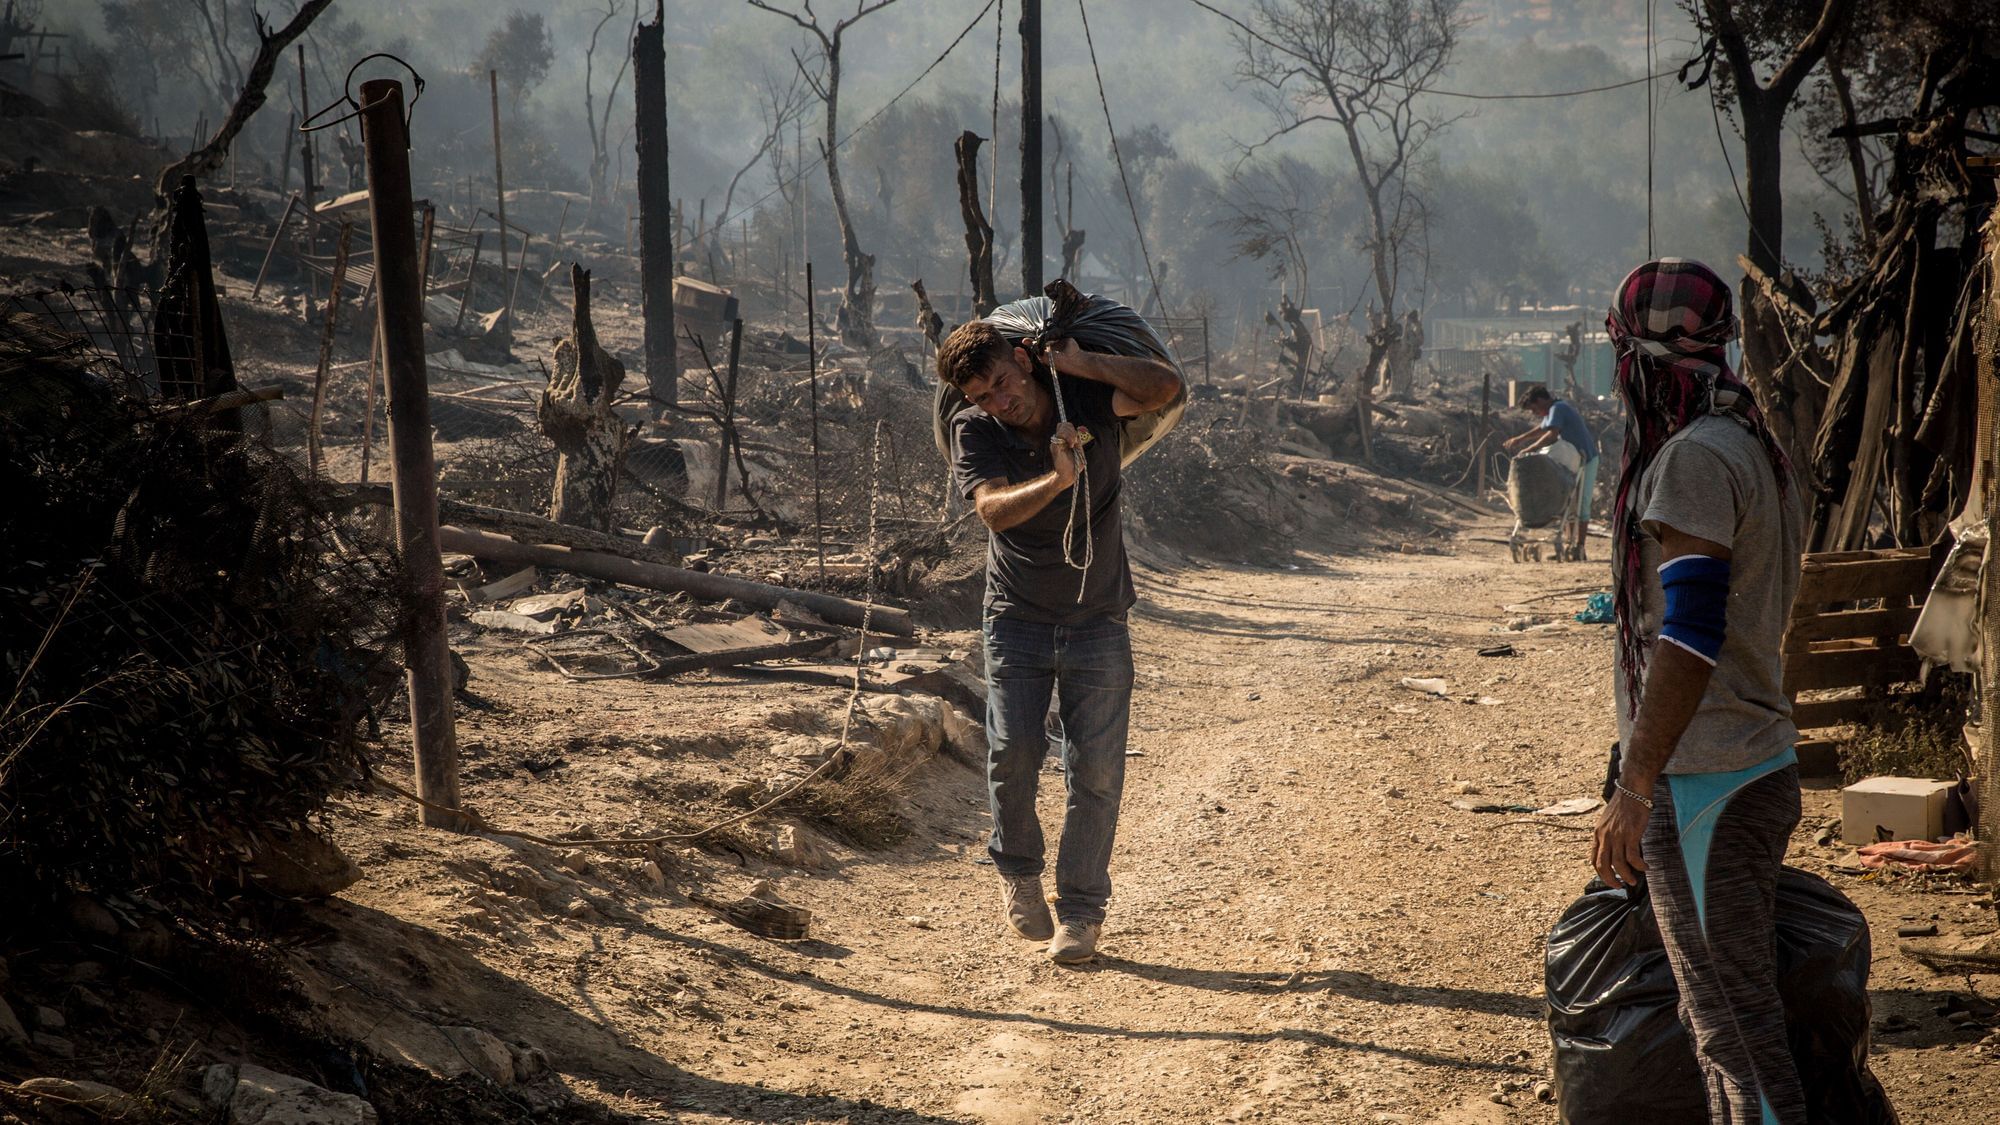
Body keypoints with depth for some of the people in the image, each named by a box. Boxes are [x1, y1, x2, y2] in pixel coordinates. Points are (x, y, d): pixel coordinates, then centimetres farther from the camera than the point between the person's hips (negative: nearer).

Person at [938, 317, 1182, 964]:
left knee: (1096, 769, -3)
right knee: (1013, 750, -11)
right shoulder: (973, 431, -7)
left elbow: (1165, 386, -23)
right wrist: (1057, 479, -38)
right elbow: (994, 509, -23)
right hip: (1017, 620, 0)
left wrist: (1078, 363, -24)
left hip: (1097, 623, 0)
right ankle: (1017, 870, 17)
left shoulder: (1086, 398, -7)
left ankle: (1082, 909, 10)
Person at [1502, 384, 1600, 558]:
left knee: (1581, 505, -8)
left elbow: (1552, 436, -34)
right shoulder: (1552, 411, 11)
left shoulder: (1558, 409, -20)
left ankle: (1579, 549, -8)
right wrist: (1519, 439, 20)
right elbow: (1541, 429, 29)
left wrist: (1528, 450, -33)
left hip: (1585, 462, -10)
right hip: (1570, 461, 10)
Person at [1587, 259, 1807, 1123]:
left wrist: (1634, 790, -25)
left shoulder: (1693, 458, -17)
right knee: (1728, 1017, 17)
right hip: (1759, 763, 10)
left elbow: (1689, 636, -25)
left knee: (1734, 1026, -5)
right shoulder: (1752, 445, 14)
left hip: (1705, 788, -10)